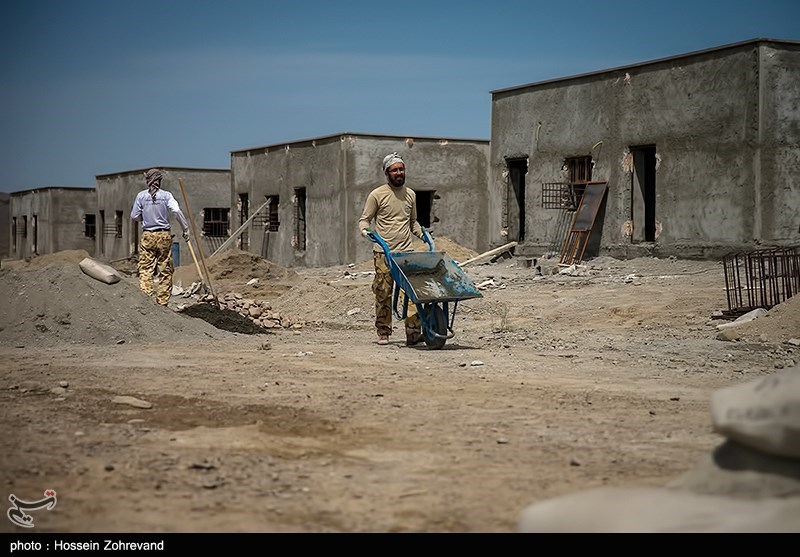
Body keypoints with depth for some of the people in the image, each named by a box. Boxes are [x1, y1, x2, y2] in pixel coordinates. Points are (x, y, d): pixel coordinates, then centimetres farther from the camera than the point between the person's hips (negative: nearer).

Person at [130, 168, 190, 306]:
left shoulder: (141, 195, 1)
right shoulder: (166, 195, -1)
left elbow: (134, 216, 5)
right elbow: (177, 211, -12)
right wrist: (185, 229, -4)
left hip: (147, 236, 0)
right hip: (164, 235, 0)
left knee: (145, 269, 1)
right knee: (165, 270, 7)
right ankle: (162, 301, 8)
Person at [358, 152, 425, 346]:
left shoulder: (410, 194, 14)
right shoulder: (377, 195, -1)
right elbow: (364, 219, 3)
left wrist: (423, 235, 9)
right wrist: (365, 230, -19)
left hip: (406, 251, 3)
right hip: (383, 252, -3)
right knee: (383, 294, 1)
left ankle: (413, 332, -13)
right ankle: (383, 332, 13)